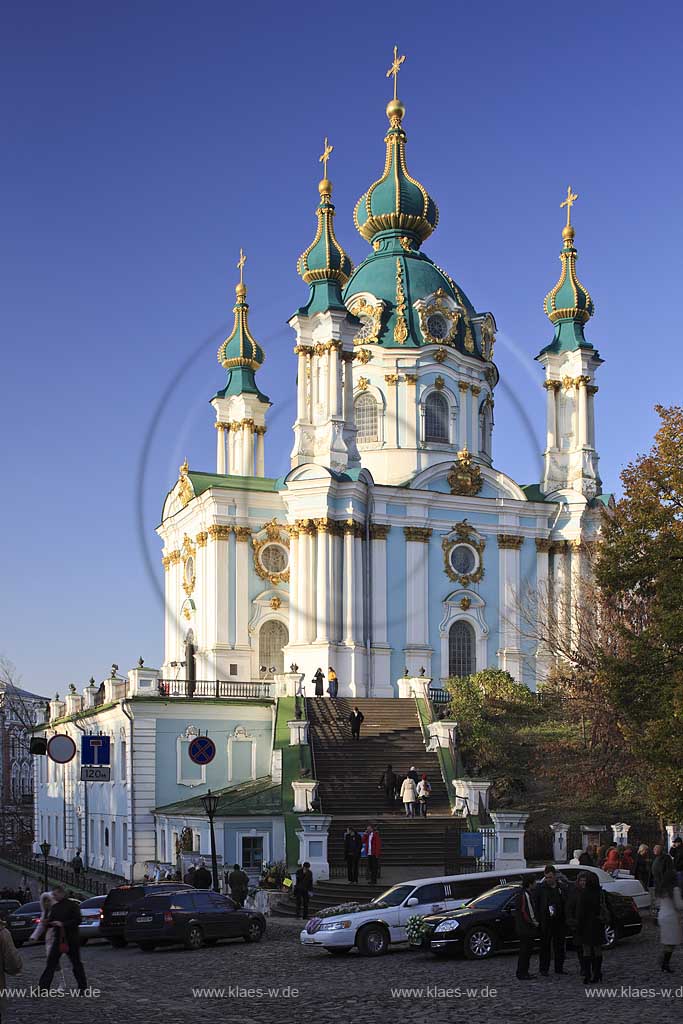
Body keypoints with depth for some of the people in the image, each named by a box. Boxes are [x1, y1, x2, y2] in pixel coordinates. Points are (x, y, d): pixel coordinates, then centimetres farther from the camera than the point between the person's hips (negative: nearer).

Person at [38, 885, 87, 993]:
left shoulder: (72, 905, -8)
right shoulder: (54, 907, 10)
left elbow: (77, 920, -15)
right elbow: (51, 921, 13)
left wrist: (62, 924, -22)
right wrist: (47, 923, -11)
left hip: (71, 940, -5)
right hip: (58, 939, 5)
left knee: (76, 964, 5)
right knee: (51, 963, -2)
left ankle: (82, 987, 16)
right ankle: (43, 987, -3)